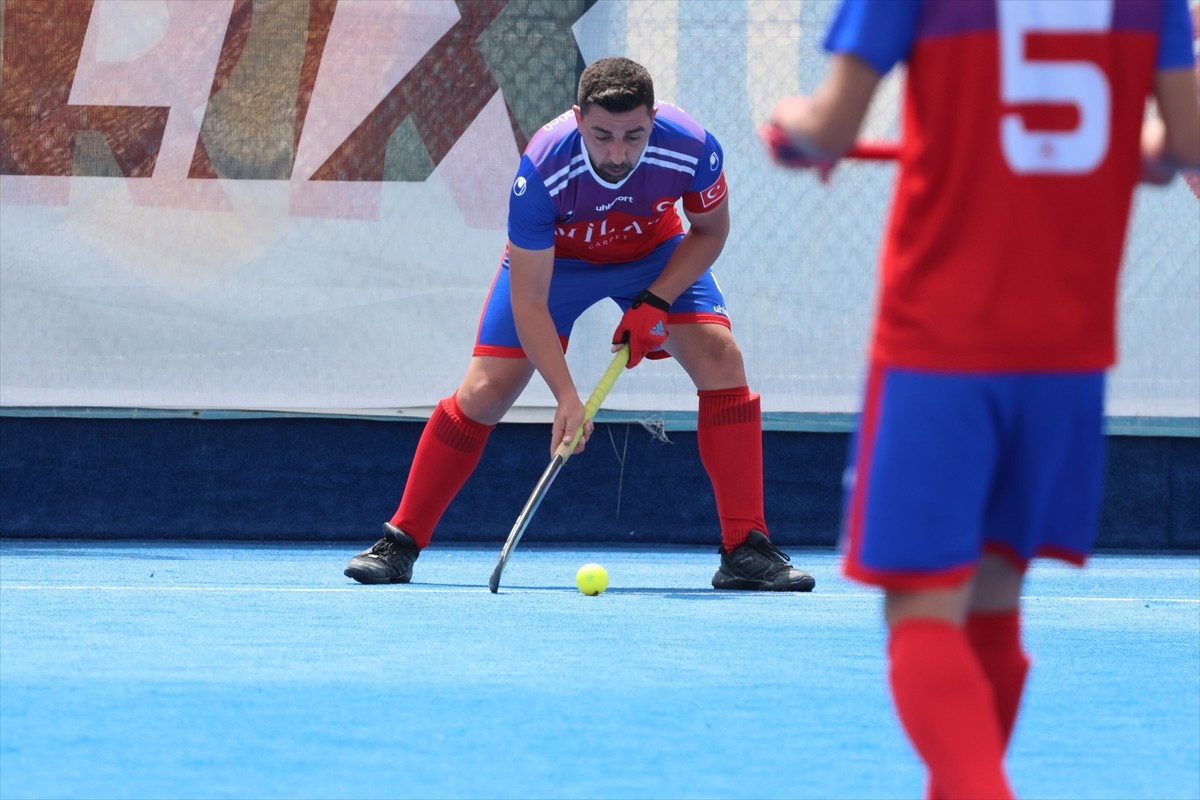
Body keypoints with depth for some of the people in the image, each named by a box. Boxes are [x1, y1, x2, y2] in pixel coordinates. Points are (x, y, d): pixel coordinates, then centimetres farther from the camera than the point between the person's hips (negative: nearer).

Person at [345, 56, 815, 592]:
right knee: (483, 394, -10)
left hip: (656, 254, 2)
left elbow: (710, 230, -11)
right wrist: (566, 397, -40)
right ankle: (400, 543, 6)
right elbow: (528, 301, -32)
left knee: (720, 358, -19)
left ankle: (745, 550, -14)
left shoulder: (693, 149, -34)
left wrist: (654, 304, -24)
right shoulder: (542, 171, -39)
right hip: (553, 257, -2)